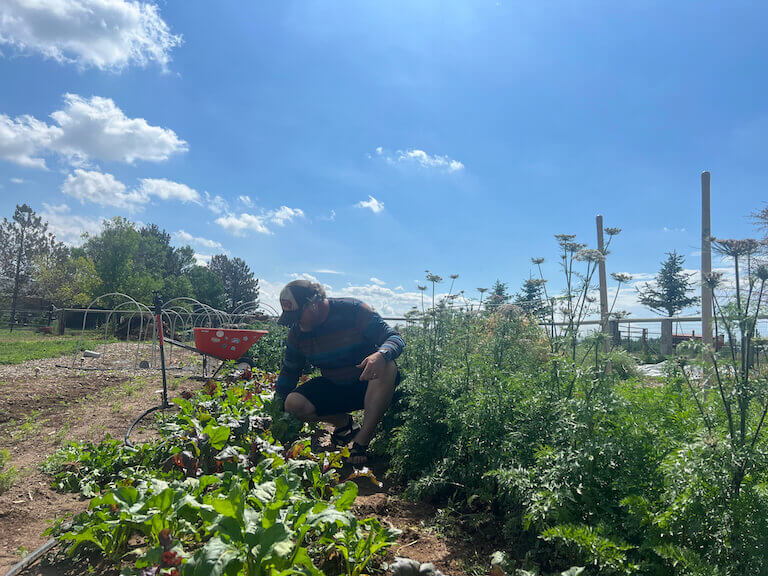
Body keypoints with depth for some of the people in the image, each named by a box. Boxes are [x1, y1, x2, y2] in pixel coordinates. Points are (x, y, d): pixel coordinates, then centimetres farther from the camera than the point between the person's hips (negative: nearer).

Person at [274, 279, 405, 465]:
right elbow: (289, 372, 9)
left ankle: (362, 441, -26)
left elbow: (395, 338, -19)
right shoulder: (297, 333, -4)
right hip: (334, 389, 4)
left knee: (387, 367, -37)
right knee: (293, 404, -22)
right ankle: (344, 423, 5)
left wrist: (380, 355, -42)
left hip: (368, 384, -3)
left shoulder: (353, 310, -18)